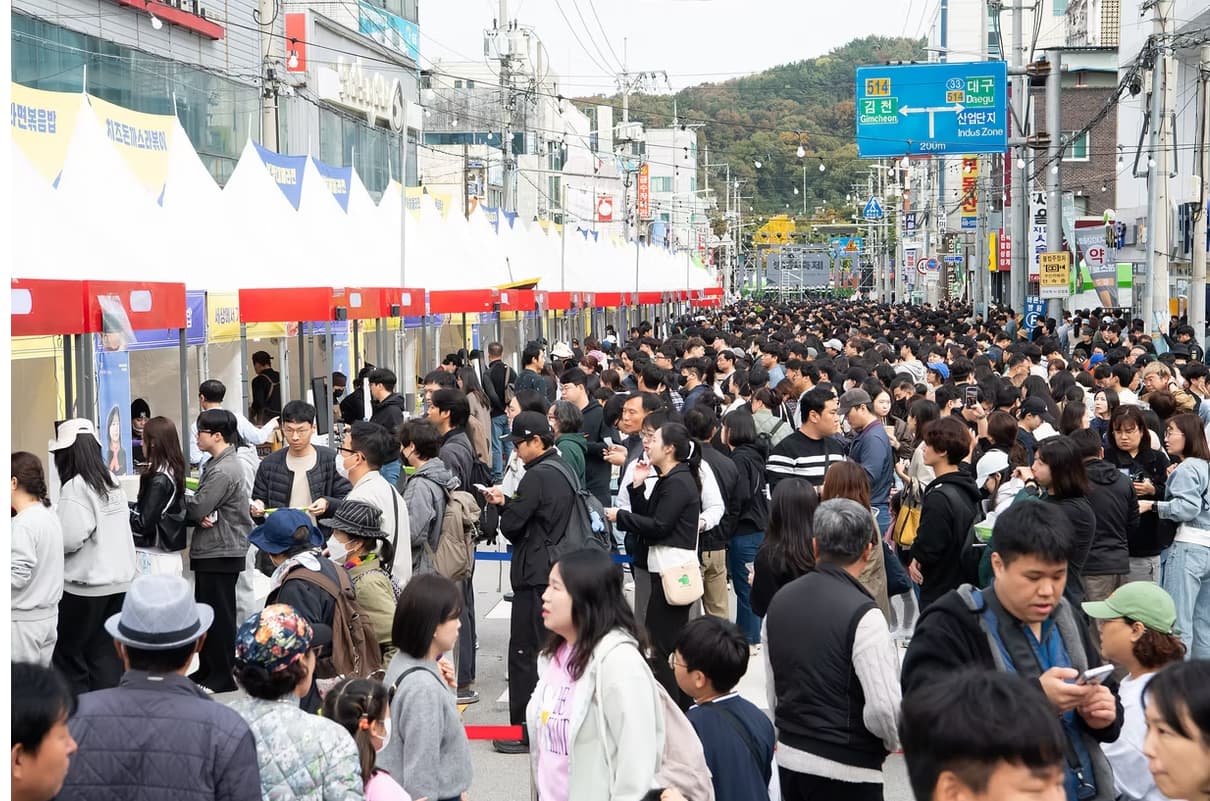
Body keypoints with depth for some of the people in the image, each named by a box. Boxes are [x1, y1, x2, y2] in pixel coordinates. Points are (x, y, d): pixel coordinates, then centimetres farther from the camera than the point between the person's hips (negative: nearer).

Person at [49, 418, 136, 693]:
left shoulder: (75, 488, -15)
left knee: (68, 655, 6)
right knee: (107, 656, 10)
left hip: (84, 585, -7)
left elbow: (69, 539, -21)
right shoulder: (111, 482, 8)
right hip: (119, 580, 7)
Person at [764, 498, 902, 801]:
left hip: (788, 757, 7)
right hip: (844, 768, -7)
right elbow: (884, 707, -20)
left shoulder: (779, 600, 3)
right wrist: (895, 741, 0)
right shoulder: (863, 616, -19)